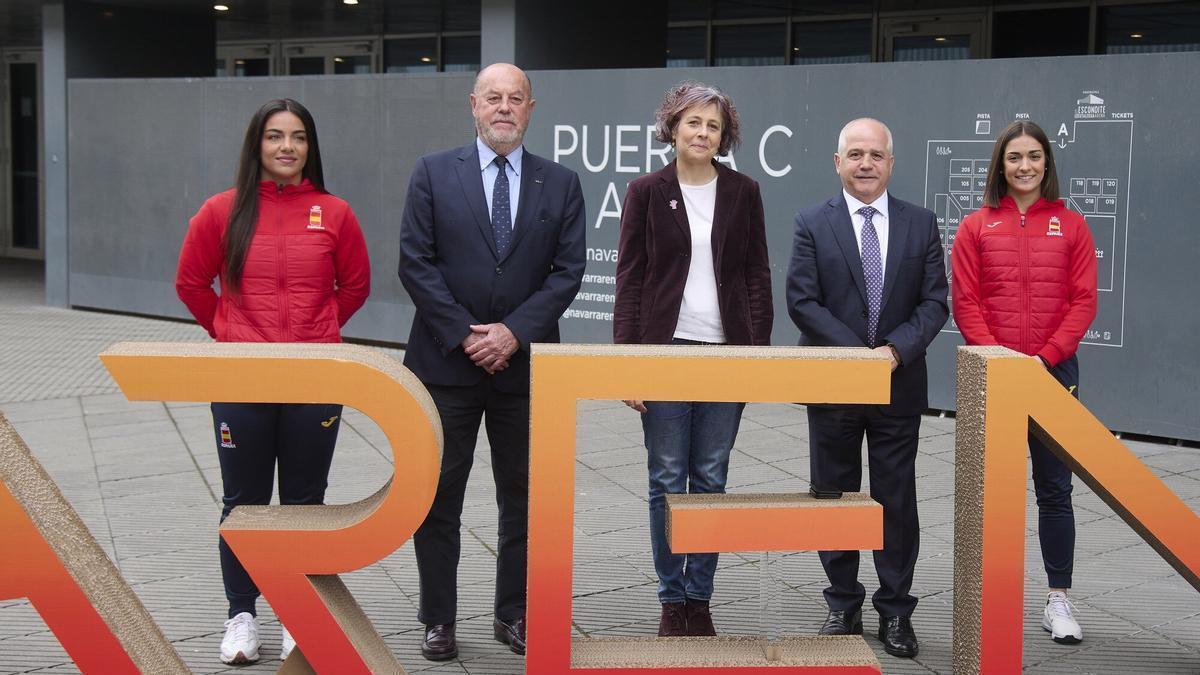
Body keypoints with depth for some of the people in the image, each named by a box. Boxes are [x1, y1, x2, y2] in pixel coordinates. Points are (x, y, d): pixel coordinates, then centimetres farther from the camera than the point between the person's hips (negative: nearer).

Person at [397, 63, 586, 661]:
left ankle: (513, 614, 22)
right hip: (446, 362, -1)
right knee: (438, 498, 4)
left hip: (524, 362, 2)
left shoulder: (560, 184, 6)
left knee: (524, 497, 9)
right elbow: (415, 261, -4)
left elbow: (567, 270, 0)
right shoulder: (434, 173, 2)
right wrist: (465, 334, -11)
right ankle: (438, 620, 15)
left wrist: (514, 331, -12)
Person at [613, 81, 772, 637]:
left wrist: (759, 350, -1)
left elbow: (757, 274, 8)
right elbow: (629, 279, 1)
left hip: (727, 351, 1)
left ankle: (699, 598, 16)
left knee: (711, 480, 6)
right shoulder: (647, 192, 2)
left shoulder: (743, 192, 7)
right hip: (665, 348, -1)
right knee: (667, 480, 2)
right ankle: (672, 601, 12)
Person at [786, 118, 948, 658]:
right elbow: (801, 300, -8)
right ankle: (843, 606, 21)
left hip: (899, 385, 1)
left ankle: (895, 611, 16)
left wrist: (895, 350, -16)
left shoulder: (921, 224, 4)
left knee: (896, 501, 6)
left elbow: (934, 301, 0)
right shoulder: (813, 224, -1)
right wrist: (858, 354, -17)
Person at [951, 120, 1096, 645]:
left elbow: (1084, 301, 0)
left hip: (1054, 371, 0)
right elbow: (964, 303, 0)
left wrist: (1046, 356, -11)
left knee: (1054, 488, 4)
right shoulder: (977, 227, 4)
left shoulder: (1071, 226, 5)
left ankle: (1058, 599, 11)